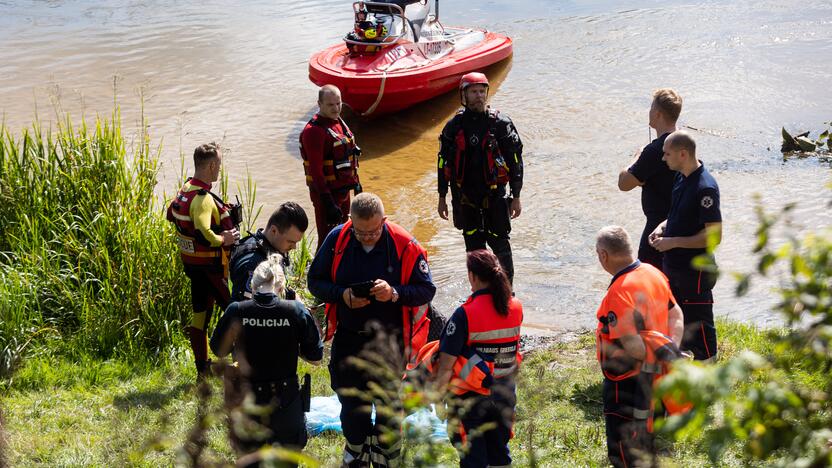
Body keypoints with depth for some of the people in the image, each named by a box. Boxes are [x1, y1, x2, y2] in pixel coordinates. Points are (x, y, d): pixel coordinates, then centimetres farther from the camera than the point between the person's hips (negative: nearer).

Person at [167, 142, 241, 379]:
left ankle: (202, 368, 22)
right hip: (209, 265, -9)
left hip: (190, 260, 9)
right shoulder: (203, 199, -26)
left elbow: (171, 213, 21)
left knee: (200, 311, 15)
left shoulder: (184, 190, 3)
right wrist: (223, 239, -22)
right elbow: (203, 235, -38)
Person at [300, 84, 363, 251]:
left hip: (343, 190, 9)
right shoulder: (314, 131, -21)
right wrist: (328, 202, -26)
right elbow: (315, 170, -24)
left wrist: (356, 182, 21)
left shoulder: (339, 122, 9)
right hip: (327, 193, -9)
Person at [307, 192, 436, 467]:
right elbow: (315, 281, 0)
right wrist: (342, 295, -19)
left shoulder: (405, 245, -15)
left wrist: (395, 293, -28)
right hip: (347, 338, 3)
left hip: (389, 339, -3)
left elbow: (426, 289, -9)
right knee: (349, 398, 18)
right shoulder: (337, 239, -8)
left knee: (387, 401, 9)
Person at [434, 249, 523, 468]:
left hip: (472, 396, -5)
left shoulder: (465, 315, -22)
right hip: (505, 393, 5)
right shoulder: (516, 308, -6)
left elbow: (446, 365, -20)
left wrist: (437, 393, -6)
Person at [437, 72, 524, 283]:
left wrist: (516, 197, -2)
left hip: (494, 194, -2)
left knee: (499, 242, -2)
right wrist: (442, 198, 8)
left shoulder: (501, 123, -4)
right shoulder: (454, 126, 2)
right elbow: (444, 162, 8)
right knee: (474, 246, 11)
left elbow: (515, 160, -1)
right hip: (465, 196, 2)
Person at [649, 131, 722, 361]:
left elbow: (714, 236, -24)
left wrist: (672, 242, -22)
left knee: (699, 327, 2)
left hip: (696, 271, -9)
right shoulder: (681, 177, 5)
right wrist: (663, 226, 2)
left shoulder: (705, 188, -24)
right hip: (674, 265, 9)